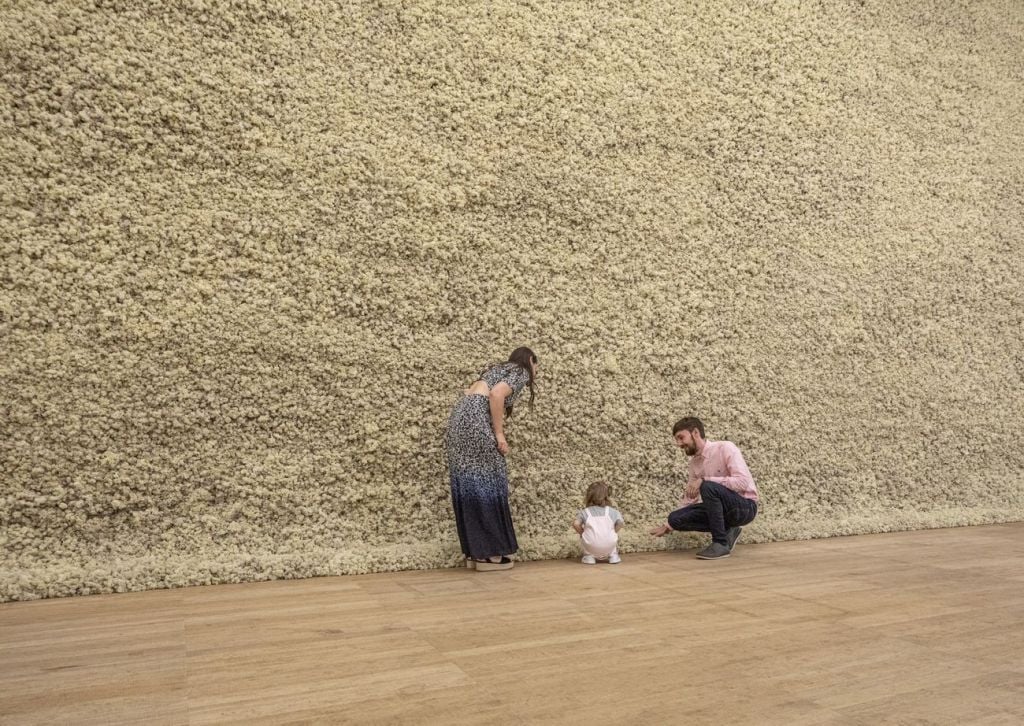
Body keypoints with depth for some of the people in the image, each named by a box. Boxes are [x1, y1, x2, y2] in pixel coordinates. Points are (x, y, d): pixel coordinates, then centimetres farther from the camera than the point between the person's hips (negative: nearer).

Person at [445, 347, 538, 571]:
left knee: (469, 485, 10)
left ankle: (475, 552, 15)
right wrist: (499, 434, -11)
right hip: (475, 420, -9)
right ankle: (490, 554, 5)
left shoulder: (500, 369, 29)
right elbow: (496, 394, -15)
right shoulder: (521, 373, 5)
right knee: (488, 484, -1)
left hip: (460, 418, 9)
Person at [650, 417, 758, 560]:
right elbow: (689, 498, 13)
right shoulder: (694, 462, 5)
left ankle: (721, 543, -20)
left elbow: (743, 482, -27)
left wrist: (704, 480, -29)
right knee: (676, 518, -11)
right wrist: (669, 525, 10)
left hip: (745, 507, -7)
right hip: (724, 509, 7)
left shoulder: (725, 448, -15)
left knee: (708, 487, -34)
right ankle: (726, 531, 4)